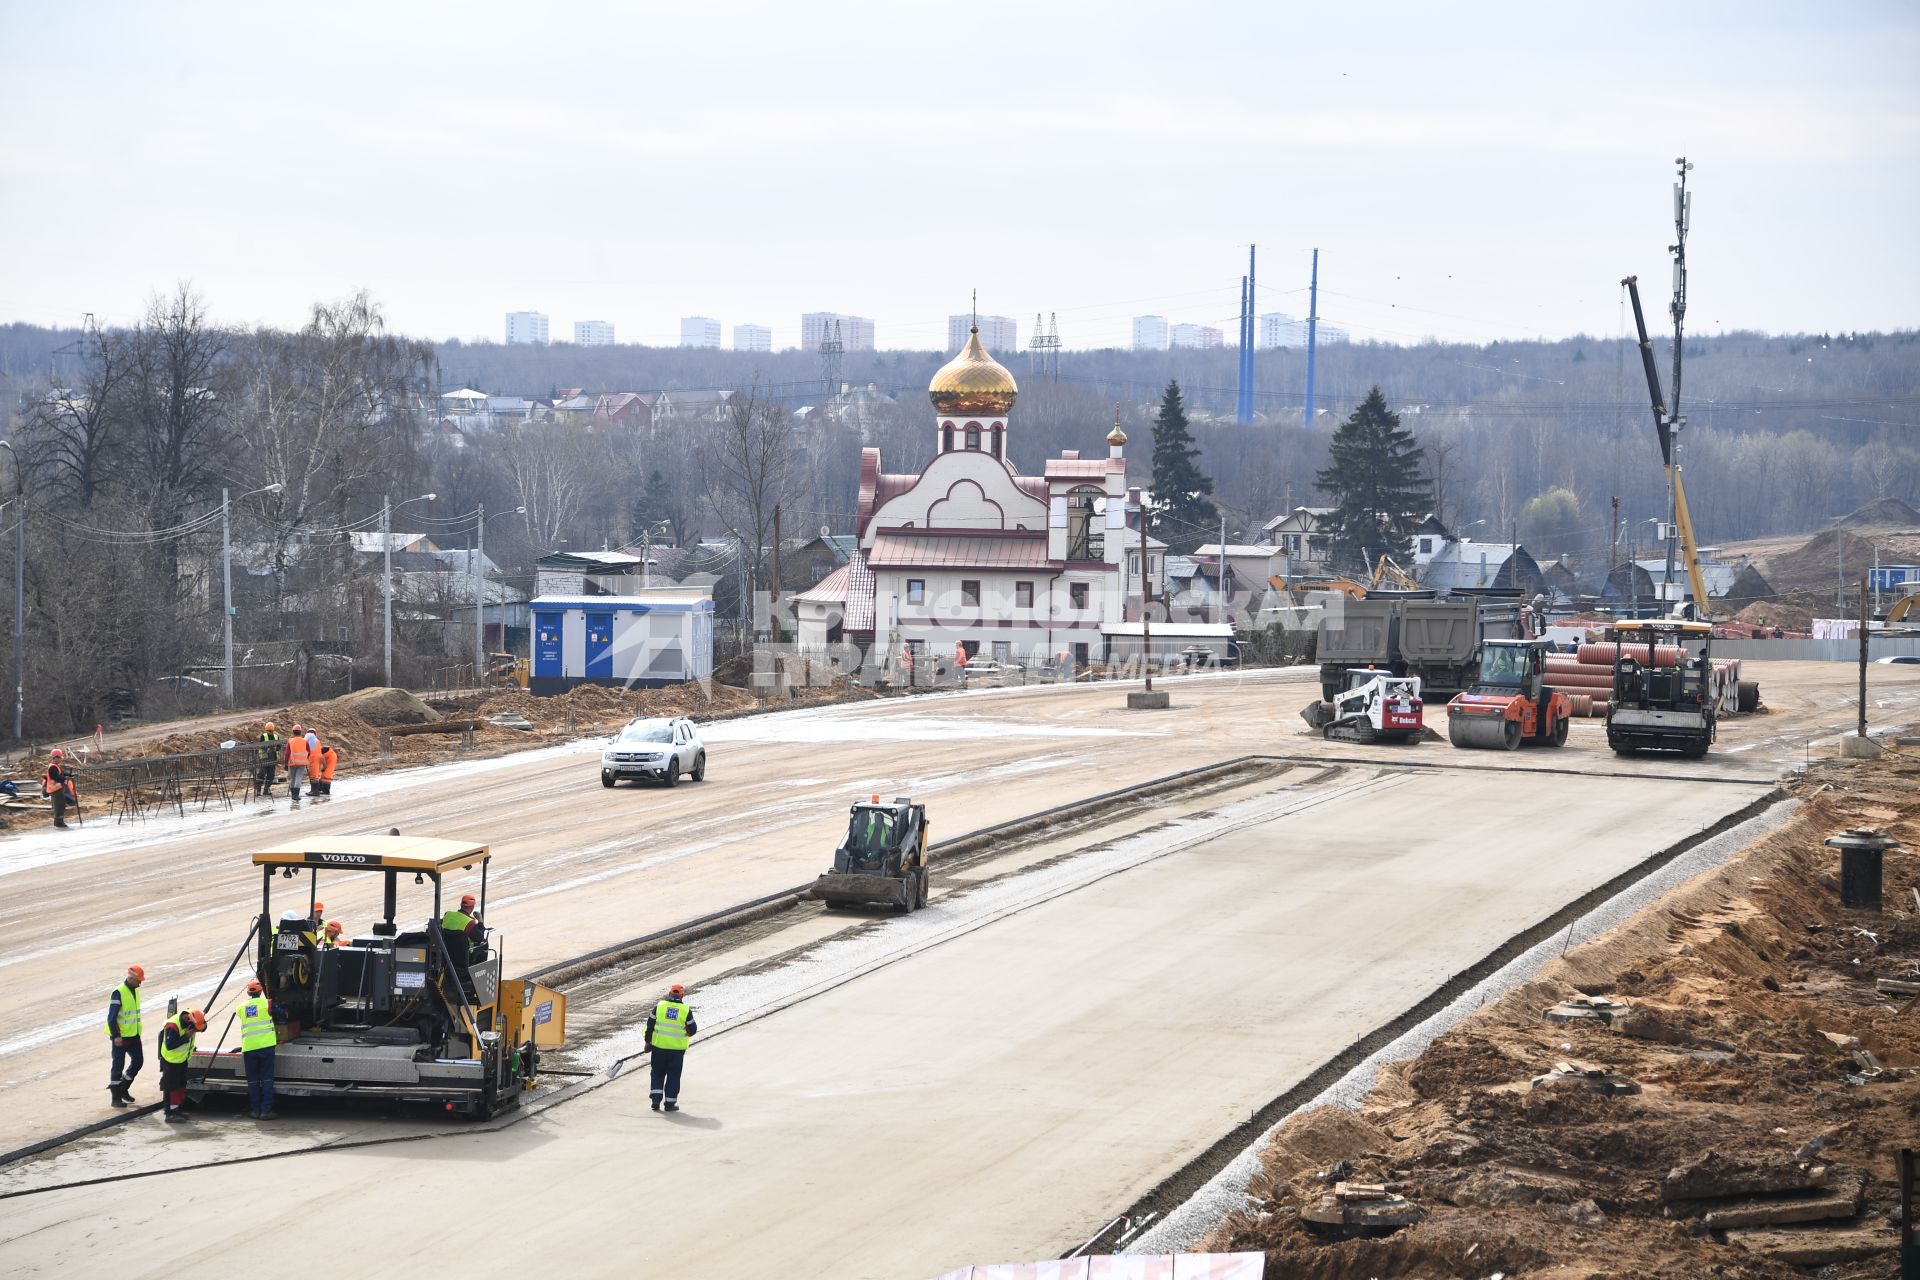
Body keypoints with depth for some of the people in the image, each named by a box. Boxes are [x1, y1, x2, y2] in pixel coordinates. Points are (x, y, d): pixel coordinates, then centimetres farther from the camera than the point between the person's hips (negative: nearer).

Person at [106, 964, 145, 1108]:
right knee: (119, 1066, -2)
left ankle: (123, 1088, 26)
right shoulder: (119, 993, -18)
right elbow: (111, 1017, -19)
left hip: (134, 1035, 8)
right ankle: (115, 1097, 4)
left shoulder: (135, 991, 9)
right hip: (121, 1037, -8)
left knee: (138, 1061, 11)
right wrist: (116, 1036, -24)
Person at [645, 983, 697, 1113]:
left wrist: (648, 1041, 12)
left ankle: (656, 1099, 8)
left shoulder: (659, 1007, -3)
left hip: (659, 1047, 1)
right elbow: (692, 1030, 1)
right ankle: (670, 1103, 8)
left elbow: (650, 1025, 1)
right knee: (673, 1076, 8)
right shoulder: (686, 1010, -6)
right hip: (677, 1049, -1)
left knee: (657, 1073, 16)